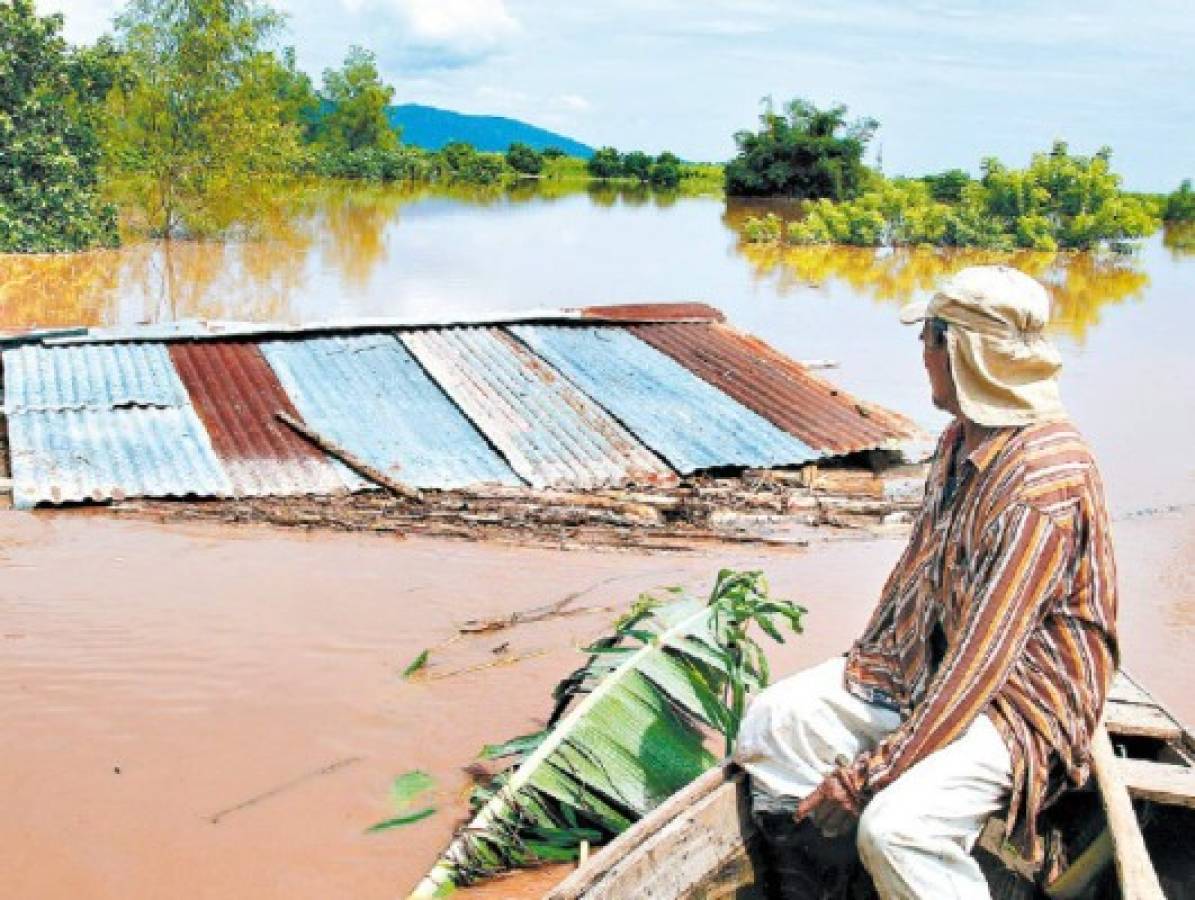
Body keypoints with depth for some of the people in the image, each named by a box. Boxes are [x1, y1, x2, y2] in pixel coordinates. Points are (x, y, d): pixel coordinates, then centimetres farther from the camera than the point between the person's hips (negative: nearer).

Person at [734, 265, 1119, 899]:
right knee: (770, 722, -4)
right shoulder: (962, 437, 5)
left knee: (894, 826, -32)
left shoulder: (1046, 478, -27)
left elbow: (984, 654, -29)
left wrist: (877, 768, -26)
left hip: (1017, 700, -9)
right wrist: (868, 659, 10)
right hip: (919, 666, 9)